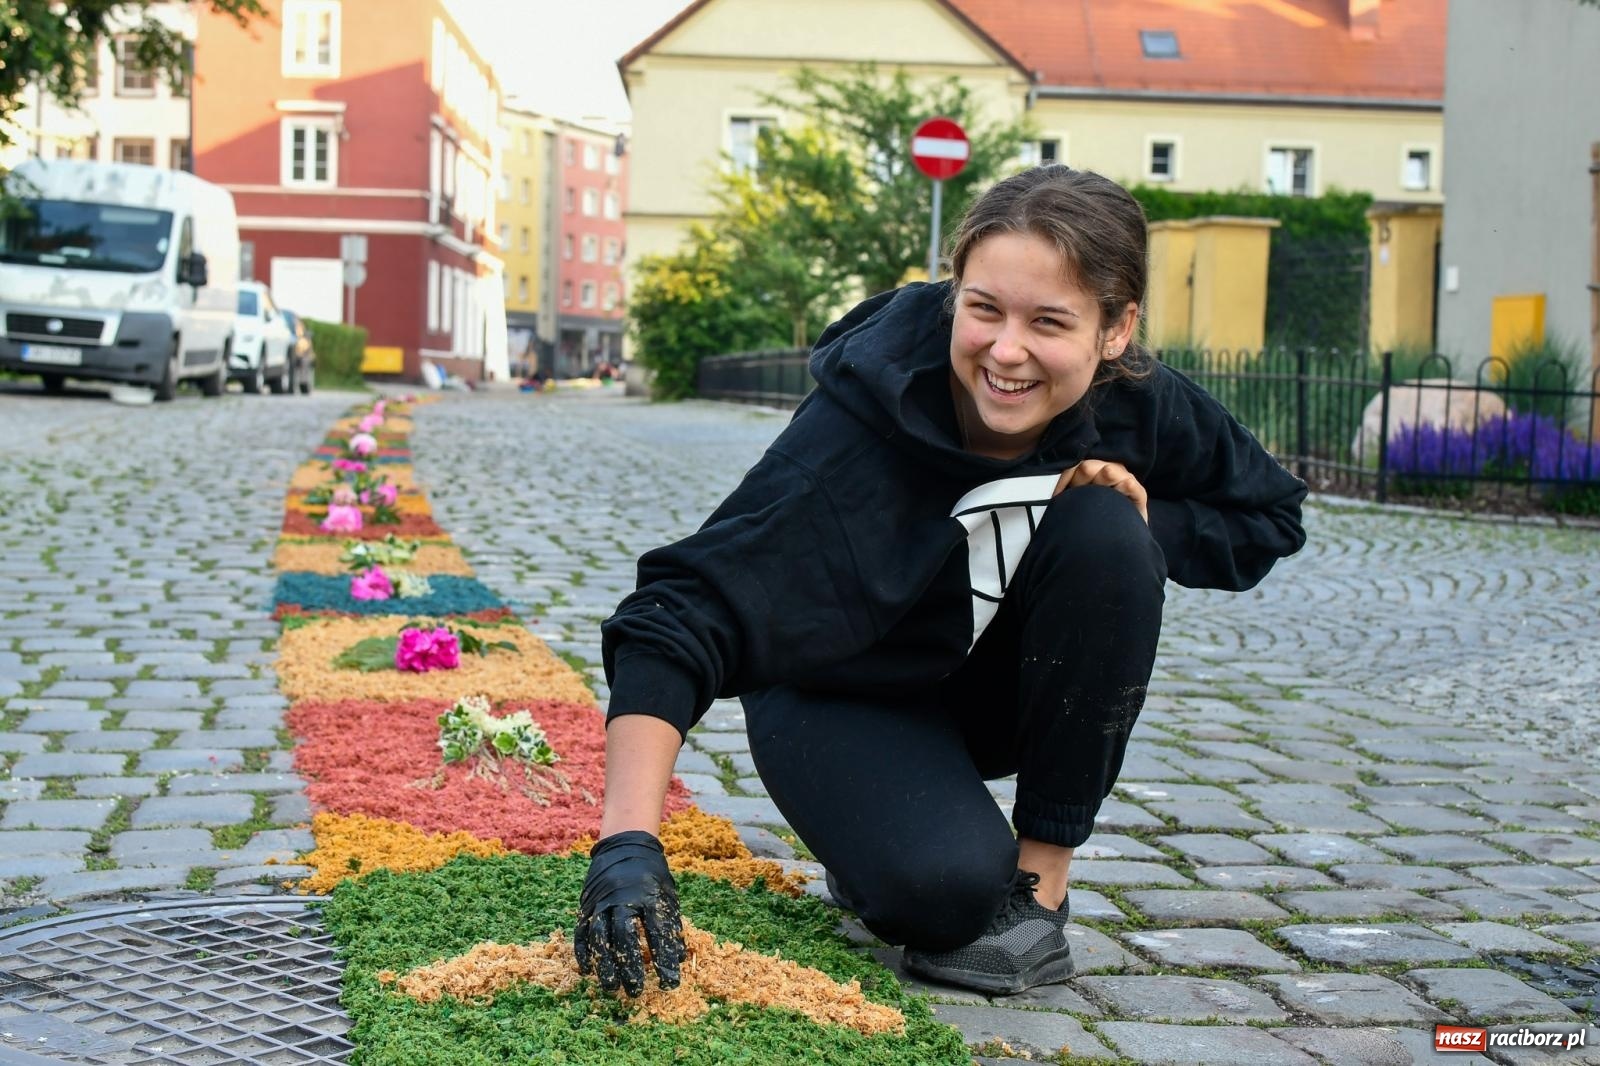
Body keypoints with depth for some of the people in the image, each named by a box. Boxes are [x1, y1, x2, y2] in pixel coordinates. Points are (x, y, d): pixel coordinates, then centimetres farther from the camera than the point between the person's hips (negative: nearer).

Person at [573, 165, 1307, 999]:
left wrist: (1141, 525, -21)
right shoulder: (860, 419, -33)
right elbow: (684, 613, -39)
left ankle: (1041, 877, -12)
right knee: (946, 885, -31)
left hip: (1005, 686, 4)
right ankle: (875, 825, 8)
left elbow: (1271, 518, 0)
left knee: (1102, 530, -26)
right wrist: (628, 841, -50)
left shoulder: (1140, 407, -20)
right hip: (843, 694, -4)